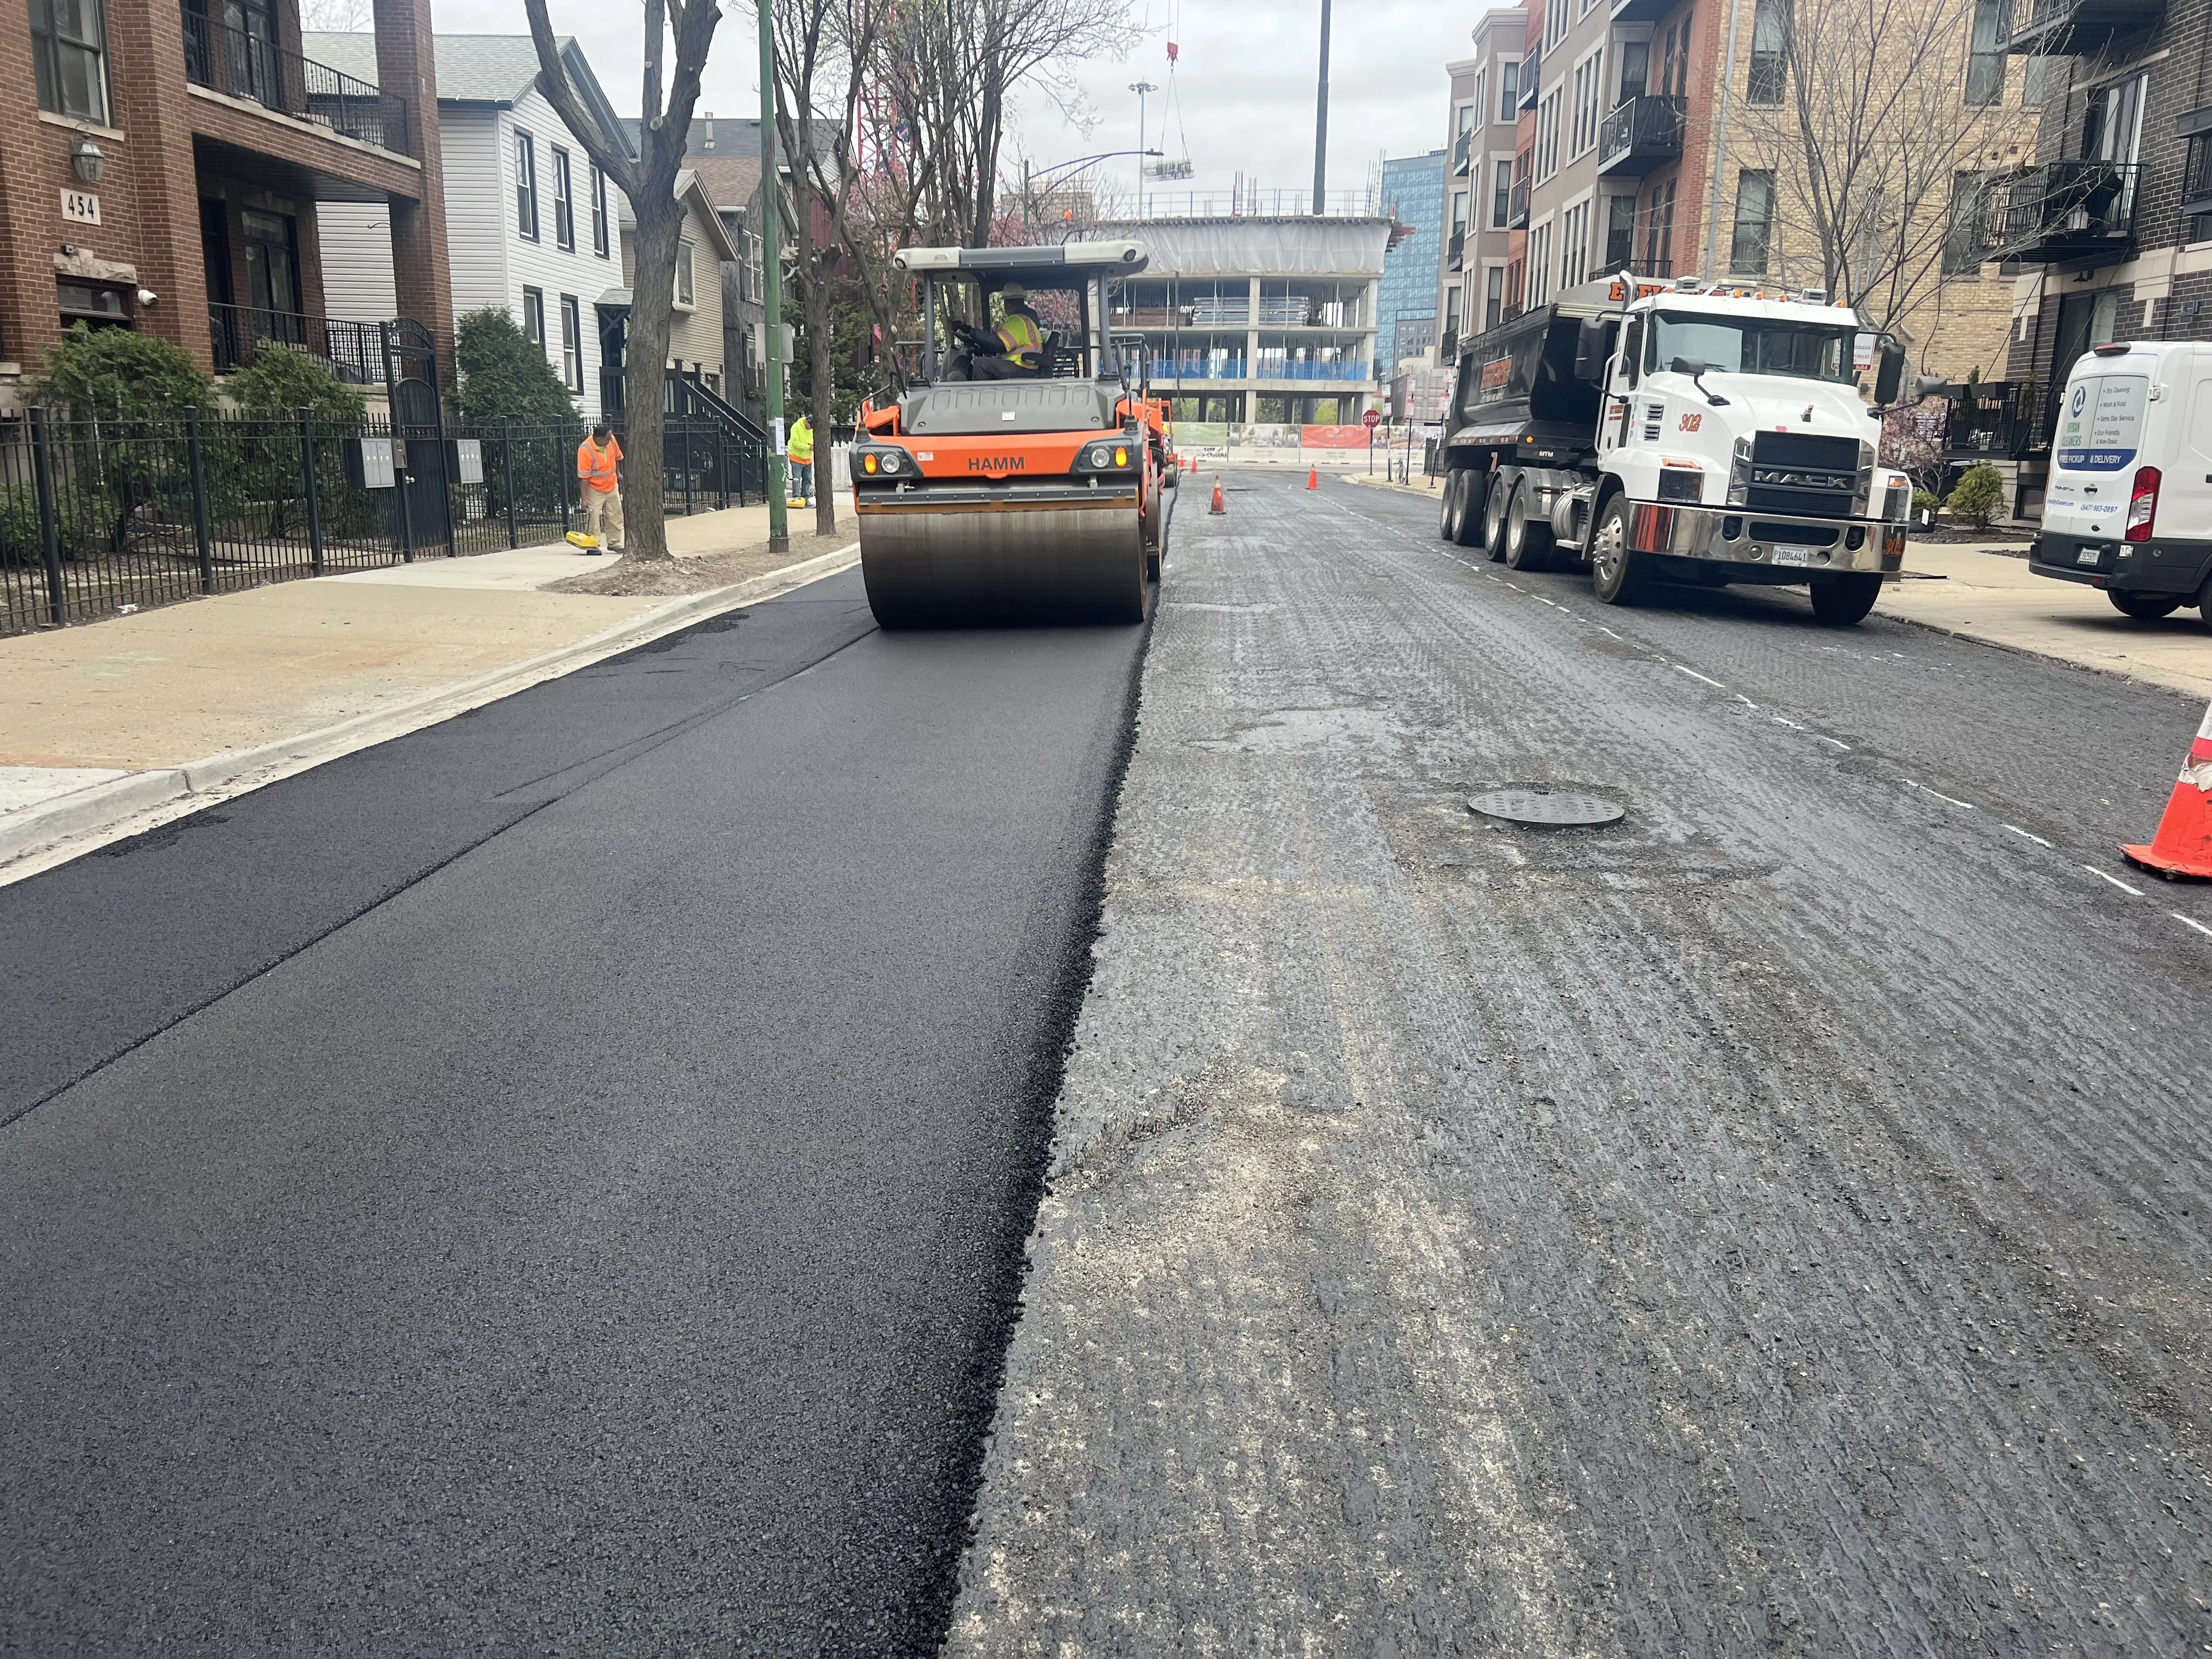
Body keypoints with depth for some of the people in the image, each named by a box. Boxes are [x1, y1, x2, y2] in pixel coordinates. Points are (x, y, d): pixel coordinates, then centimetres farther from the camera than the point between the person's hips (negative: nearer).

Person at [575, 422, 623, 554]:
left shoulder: (611, 440, -11)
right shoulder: (585, 450, -27)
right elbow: (583, 478, -25)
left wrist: (618, 474, 21)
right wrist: (584, 499, -25)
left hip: (612, 486, 6)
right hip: (594, 489, -6)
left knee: (616, 515, 11)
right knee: (593, 516, -8)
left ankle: (614, 542, 22)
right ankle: (592, 545, -2)